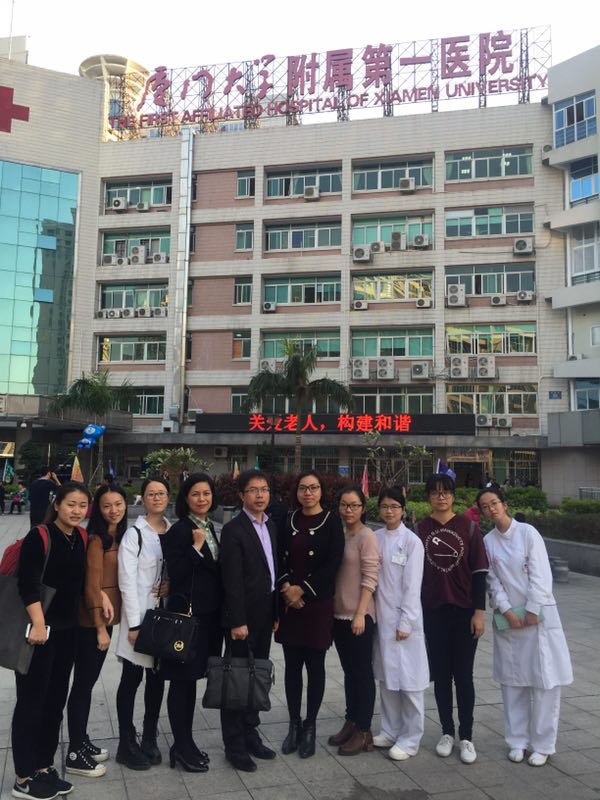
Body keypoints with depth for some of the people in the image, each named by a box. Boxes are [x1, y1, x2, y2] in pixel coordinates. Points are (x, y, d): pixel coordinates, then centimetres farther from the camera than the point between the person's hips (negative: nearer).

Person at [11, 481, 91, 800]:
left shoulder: (81, 539, 5)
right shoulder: (38, 536, -14)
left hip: (67, 630, 7)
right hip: (38, 630, -7)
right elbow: (27, 583, -21)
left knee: (55, 700, 15)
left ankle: (43, 767, 29)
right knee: (31, 701, 3)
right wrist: (38, 623, -27)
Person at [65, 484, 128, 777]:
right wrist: (100, 627, -16)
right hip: (92, 620, -8)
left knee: (89, 680, 18)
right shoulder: (96, 539, -17)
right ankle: (75, 754, 12)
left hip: (107, 616, 8)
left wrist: (107, 623, 10)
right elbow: (92, 585, -18)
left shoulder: (121, 535, 9)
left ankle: (81, 740, 31)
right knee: (83, 682, 1)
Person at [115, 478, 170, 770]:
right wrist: (134, 624, -15)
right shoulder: (135, 533, -9)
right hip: (140, 615, -5)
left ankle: (149, 739, 26)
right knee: (132, 678, 4)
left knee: (158, 677, 12)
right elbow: (127, 581, -12)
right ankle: (126, 744, 18)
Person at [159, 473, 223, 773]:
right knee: (182, 679, 3)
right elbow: (176, 574, -19)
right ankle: (182, 746, 15)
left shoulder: (209, 528, 10)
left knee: (192, 676, 15)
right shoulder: (179, 530, -12)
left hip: (209, 613, 8)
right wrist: (196, 547, -24)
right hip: (187, 613, -7)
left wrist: (221, 613, 13)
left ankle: (185, 742, 26)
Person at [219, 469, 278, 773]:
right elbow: (232, 580, -16)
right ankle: (234, 745, 15)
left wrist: (276, 612, 10)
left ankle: (250, 734, 28)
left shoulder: (271, 527, 10)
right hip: (244, 616, -7)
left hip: (265, 616, 7)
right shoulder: (233, 529, -13)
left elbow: (274, 570, 12)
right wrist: (237, 621, -18)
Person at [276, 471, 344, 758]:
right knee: (292, 665, 8)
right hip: (289, 602, 3)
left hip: (318, 603, -3)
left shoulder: (332, 521, -2)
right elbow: (280, 558, 6)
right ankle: (294, 724, 21)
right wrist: (286, 588, -10)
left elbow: (333, 563, -8)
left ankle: (310, 727, 19)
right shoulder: (288, 520, 7)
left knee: (315, 665, 5)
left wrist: (302, 589, -12)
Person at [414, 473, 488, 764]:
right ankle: (447, 732, 23)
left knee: (463, 675, 5)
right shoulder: (420, 530, 0)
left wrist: (479, 611, -6)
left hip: (464, 611, -1)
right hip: (433, 612, 1)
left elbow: (479, 572, -2)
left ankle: (466, 737, 17)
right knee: (441, 674, 9)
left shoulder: (468, 527, -2)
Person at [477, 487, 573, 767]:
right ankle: (517, 741, 20)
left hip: (538, 615, -3)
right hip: (507, 617, 3)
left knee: (544, 680, 1)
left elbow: (540, 576, -10)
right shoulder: (487, 541, 3)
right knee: (512, 681, 8)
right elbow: (493, 581, 1)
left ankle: (542, 745, 12)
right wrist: (508, 612, -9)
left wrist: (532, 612, -11)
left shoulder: (527, 532, -7)